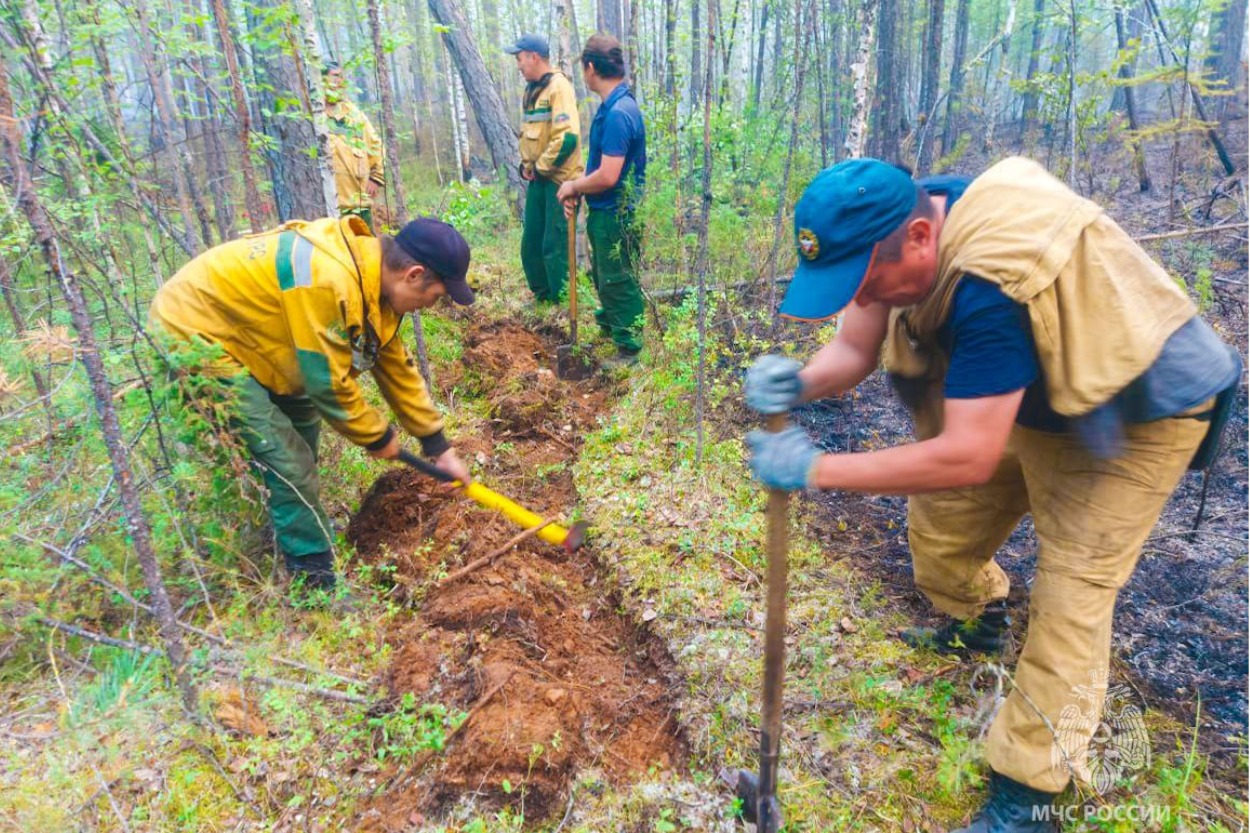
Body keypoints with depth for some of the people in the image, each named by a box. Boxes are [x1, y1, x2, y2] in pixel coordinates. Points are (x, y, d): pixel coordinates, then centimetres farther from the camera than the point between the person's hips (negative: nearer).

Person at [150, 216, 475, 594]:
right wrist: (377, 436, -9)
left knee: (303, 424, 20)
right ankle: (315, 575, 4)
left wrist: (438, 445, 8)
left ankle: (296, 527, 37)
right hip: (194, 331, -10)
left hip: (234, 325, 10)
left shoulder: (374, 279, -1)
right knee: (289, 459, -12)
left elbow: (396, 367, 6)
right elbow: (328, 382, -26)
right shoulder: (329, 281, -33)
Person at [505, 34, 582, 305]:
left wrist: (542, 167, -14)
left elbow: (567, 136, -24)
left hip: (559, 179, -9)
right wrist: (526, 165, 8)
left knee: (555, 246, -5)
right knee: (531, 243, 12)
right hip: (538, 178, 9)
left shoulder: (558, 87, -14)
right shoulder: (531, 90, 13)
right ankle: (542, 296, 26)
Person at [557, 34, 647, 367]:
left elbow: (607, 176, -28)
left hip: (616, 215, -10)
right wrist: (577, 188, 2)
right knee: (603, 276, 24)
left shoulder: (618, 113, -24)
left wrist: (574, 186, -12)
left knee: (618, 282, 3)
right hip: (604, 212, 10)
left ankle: (629, 350, 16)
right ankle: (608, 326, 43)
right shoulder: (612, 106, 7)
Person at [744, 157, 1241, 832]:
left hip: (1139, 407, -7)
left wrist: (815, 469, -40)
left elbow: (967, 458, -43)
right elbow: (853, 350, -13)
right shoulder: (900, 224, -18)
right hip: (1031, 393, 8)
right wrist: (798, 382, -35)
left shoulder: (990, 285, -42)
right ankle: (975, 622, 44)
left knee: (1070, 591, -8)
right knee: (941, 518, 11)